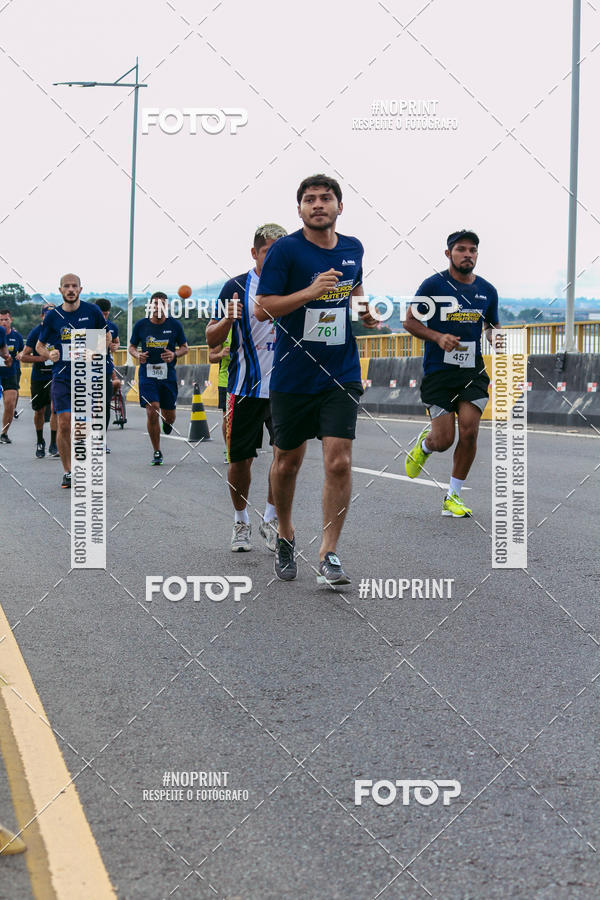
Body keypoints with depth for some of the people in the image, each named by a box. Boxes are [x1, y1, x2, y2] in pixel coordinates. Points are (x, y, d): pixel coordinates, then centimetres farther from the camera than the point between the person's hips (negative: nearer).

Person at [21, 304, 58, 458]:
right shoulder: (35, 332, -6)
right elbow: (23, 357, -8)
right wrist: (40, 358, -22)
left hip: (56, 376, 1)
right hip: (38, 377, -1)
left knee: (55, 408, -12)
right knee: (39, 411, 8)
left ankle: (53, 445, -7)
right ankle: (40, 442, 27)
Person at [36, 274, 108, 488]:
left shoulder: (92, 310, 0)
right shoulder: (52, 316, 2)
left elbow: (106, 336, 13)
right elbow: (39, 345, 12)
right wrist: (49, 354, -10)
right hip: (61, 377, 1)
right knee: (64, 424, -6)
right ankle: (67, 471, 8)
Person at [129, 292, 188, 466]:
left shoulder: (174, 325, 1)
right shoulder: (140, 325, 0)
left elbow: (184, 347, 10)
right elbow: (132, 346, 12)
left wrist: (174, 355, -12)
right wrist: (137, 355, -10)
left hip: (168, 375, 1)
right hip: (147, 375, -1)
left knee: (169, 416, 7)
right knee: (152, 412, -13)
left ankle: (166, 422, 49)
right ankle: (157, 453, 1)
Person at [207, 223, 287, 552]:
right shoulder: (236, 287, -2)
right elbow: (212, 339, -2)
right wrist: (228, 319, -21)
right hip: (244, 387, -2)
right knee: (241, 460, 4)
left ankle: (271, 518, 11)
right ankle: (241, 522, 23)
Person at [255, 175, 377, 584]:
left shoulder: (353, 248, 7)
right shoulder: (285, 250, -8)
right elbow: (261, 308, -13)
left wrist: (365, 310, 7)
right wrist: (310, 291, -24)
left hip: (342, 374, 2)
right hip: (292, 376, -2)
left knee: (339, 461, -10)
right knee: (288, 461, 10)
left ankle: (329, 553, -1)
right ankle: (286, 535, 34)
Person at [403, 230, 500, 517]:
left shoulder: (487, 290, 9)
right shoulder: (433, 285, -4)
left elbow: (492, 327, 22)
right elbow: (410, 321, 0)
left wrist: (496, 340, -2)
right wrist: (438, 337, -16)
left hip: (472, 371, 3)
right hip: (438, 372, -3)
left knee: (469, 431, -11)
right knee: (444, 440, -7)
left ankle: (453, 496, 5)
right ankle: (424, 444, 33)